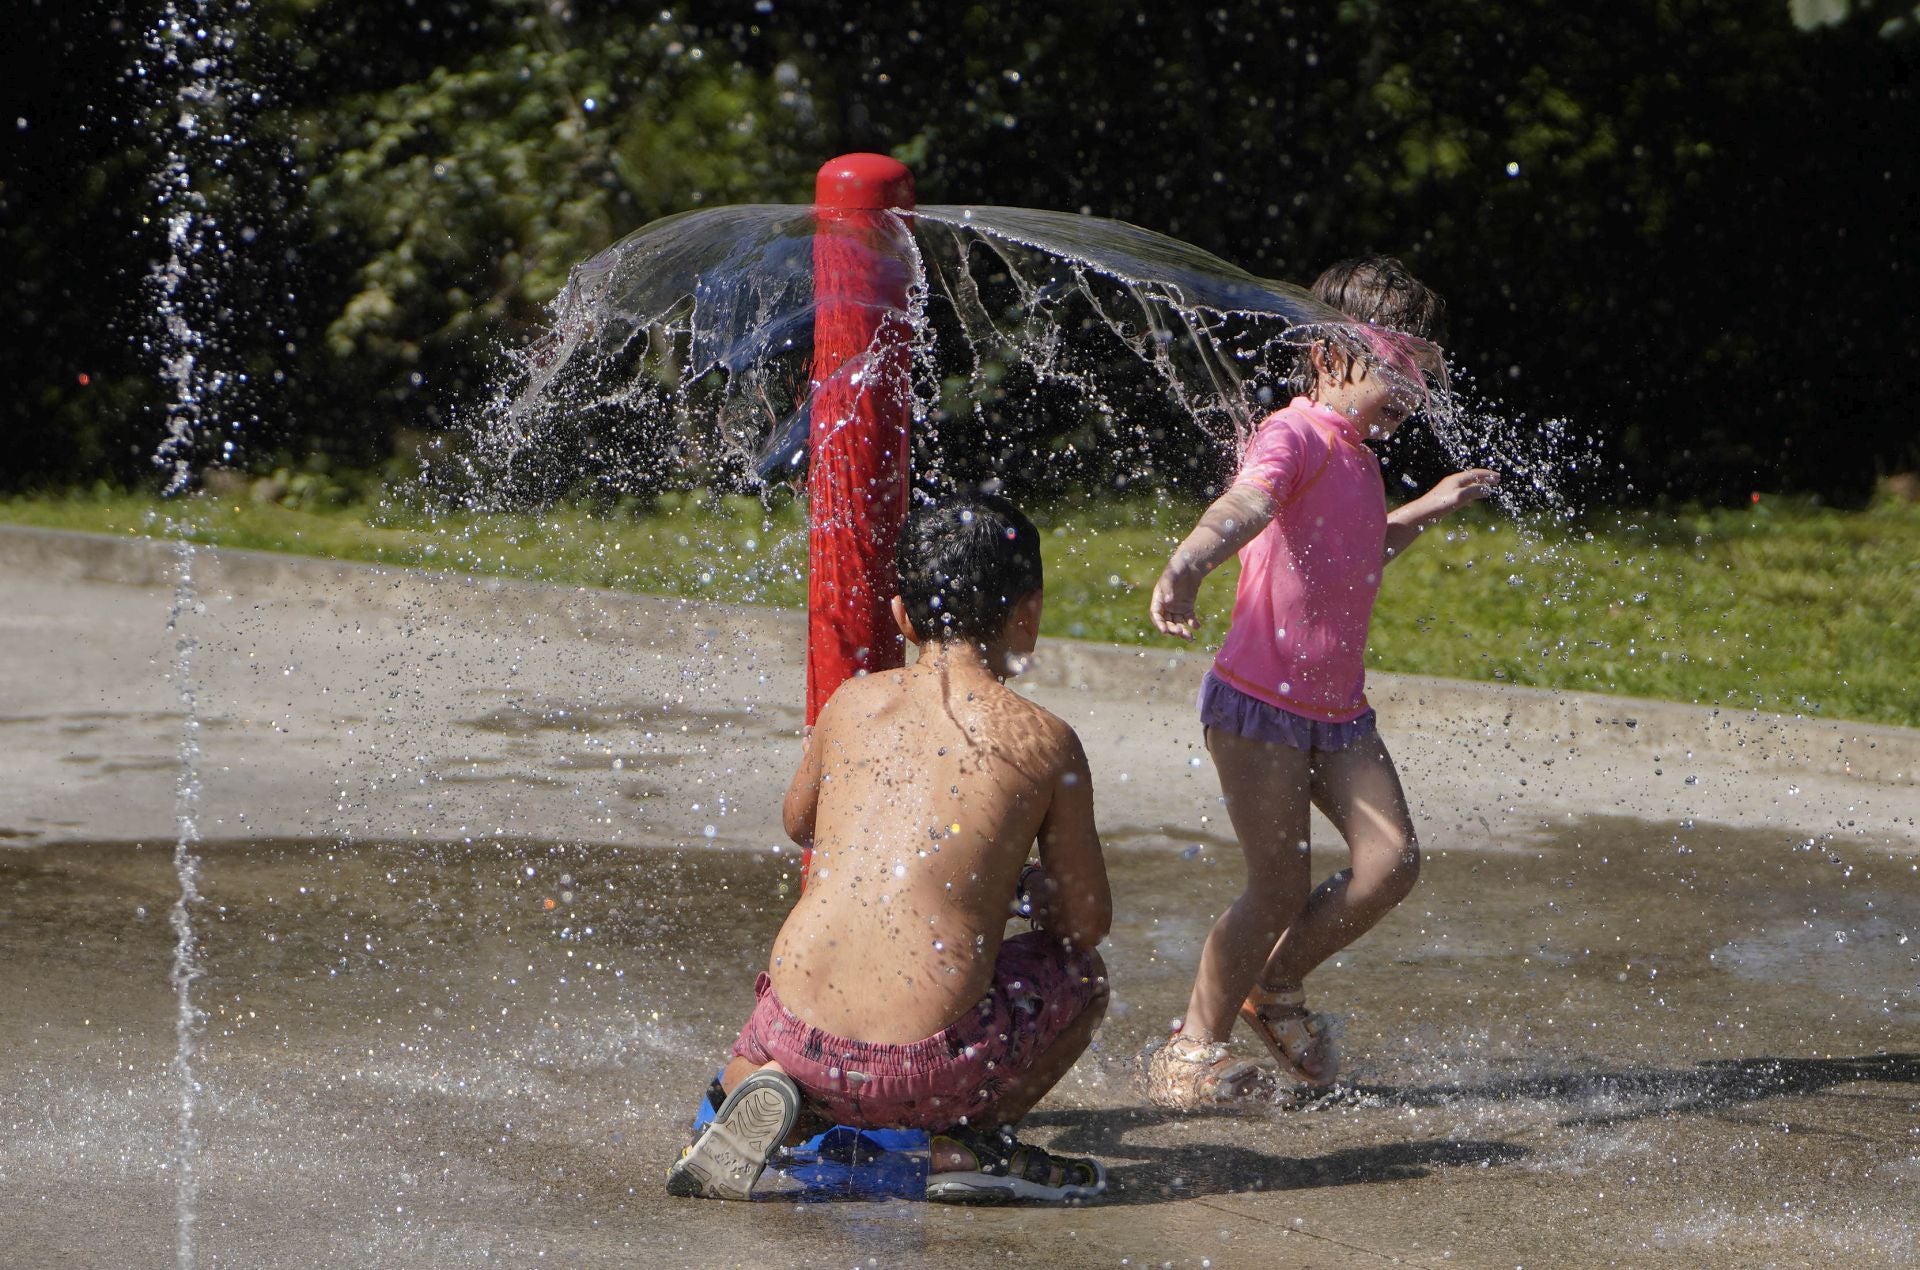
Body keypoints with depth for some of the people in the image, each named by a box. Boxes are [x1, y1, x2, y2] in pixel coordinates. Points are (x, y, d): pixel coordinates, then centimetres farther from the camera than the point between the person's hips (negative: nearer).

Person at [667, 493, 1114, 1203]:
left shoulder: (852, 703, 11)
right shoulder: (1044, 742, 1)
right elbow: (1086, 924, 10)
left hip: (800, 1042, 3)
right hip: (927, 1071, -2)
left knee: (742, 1077, 38)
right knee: (1081, 976, 27)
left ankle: (766, 1098, 3)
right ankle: (969, 1141, 7)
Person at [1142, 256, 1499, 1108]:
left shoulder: (1357, 458, 16)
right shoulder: (1294, 436, -13)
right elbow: (1242, 508, -36)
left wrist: (1426, 510, 29)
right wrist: (1186, 567, -56)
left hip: (1338, 710, 8)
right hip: (1258, 701, -8)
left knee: (1391, 861, -6)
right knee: (1281, 888, -7)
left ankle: (1277, 987, 17)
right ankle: (1191, 1048, 11)